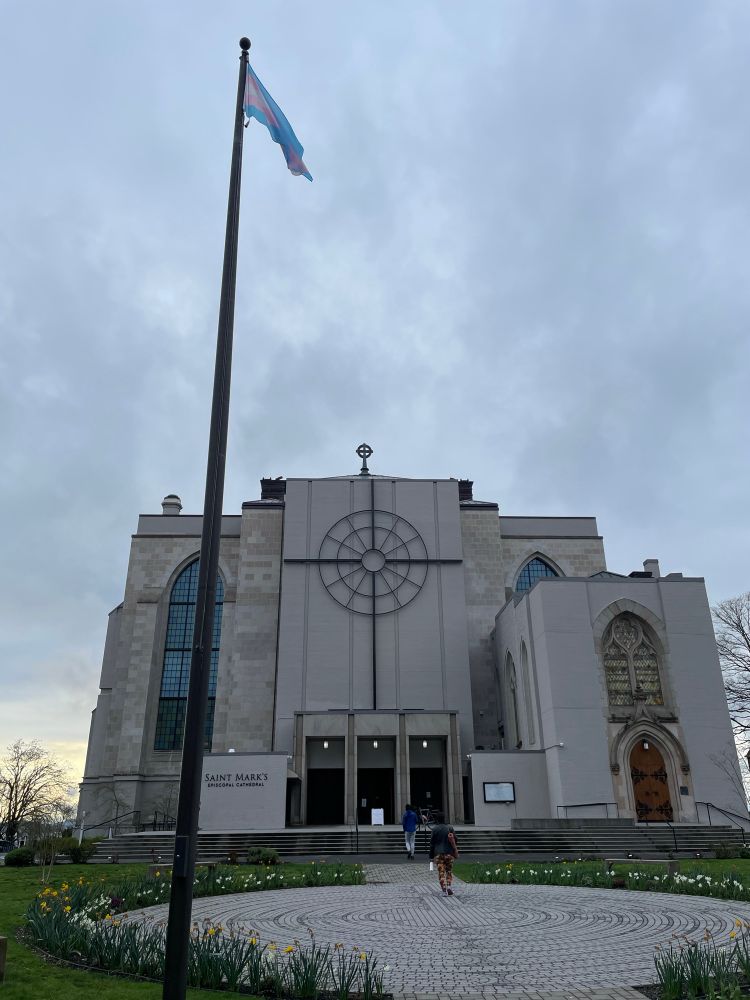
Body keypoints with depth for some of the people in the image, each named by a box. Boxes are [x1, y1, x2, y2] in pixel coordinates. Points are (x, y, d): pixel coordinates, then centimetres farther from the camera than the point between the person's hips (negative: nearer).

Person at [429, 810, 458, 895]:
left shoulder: (435, 829, -4)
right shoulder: (450, 828, 2)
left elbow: (432, 843, -2)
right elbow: (454, 841, 6)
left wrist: (431, 856, 3)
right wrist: (455, 853, 21)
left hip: (438, 854, -2)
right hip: (449, 853, 2)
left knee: (441, 872, 1)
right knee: (449, 871, 15)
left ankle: (444, 890, -8)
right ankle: (449, 886, -2)